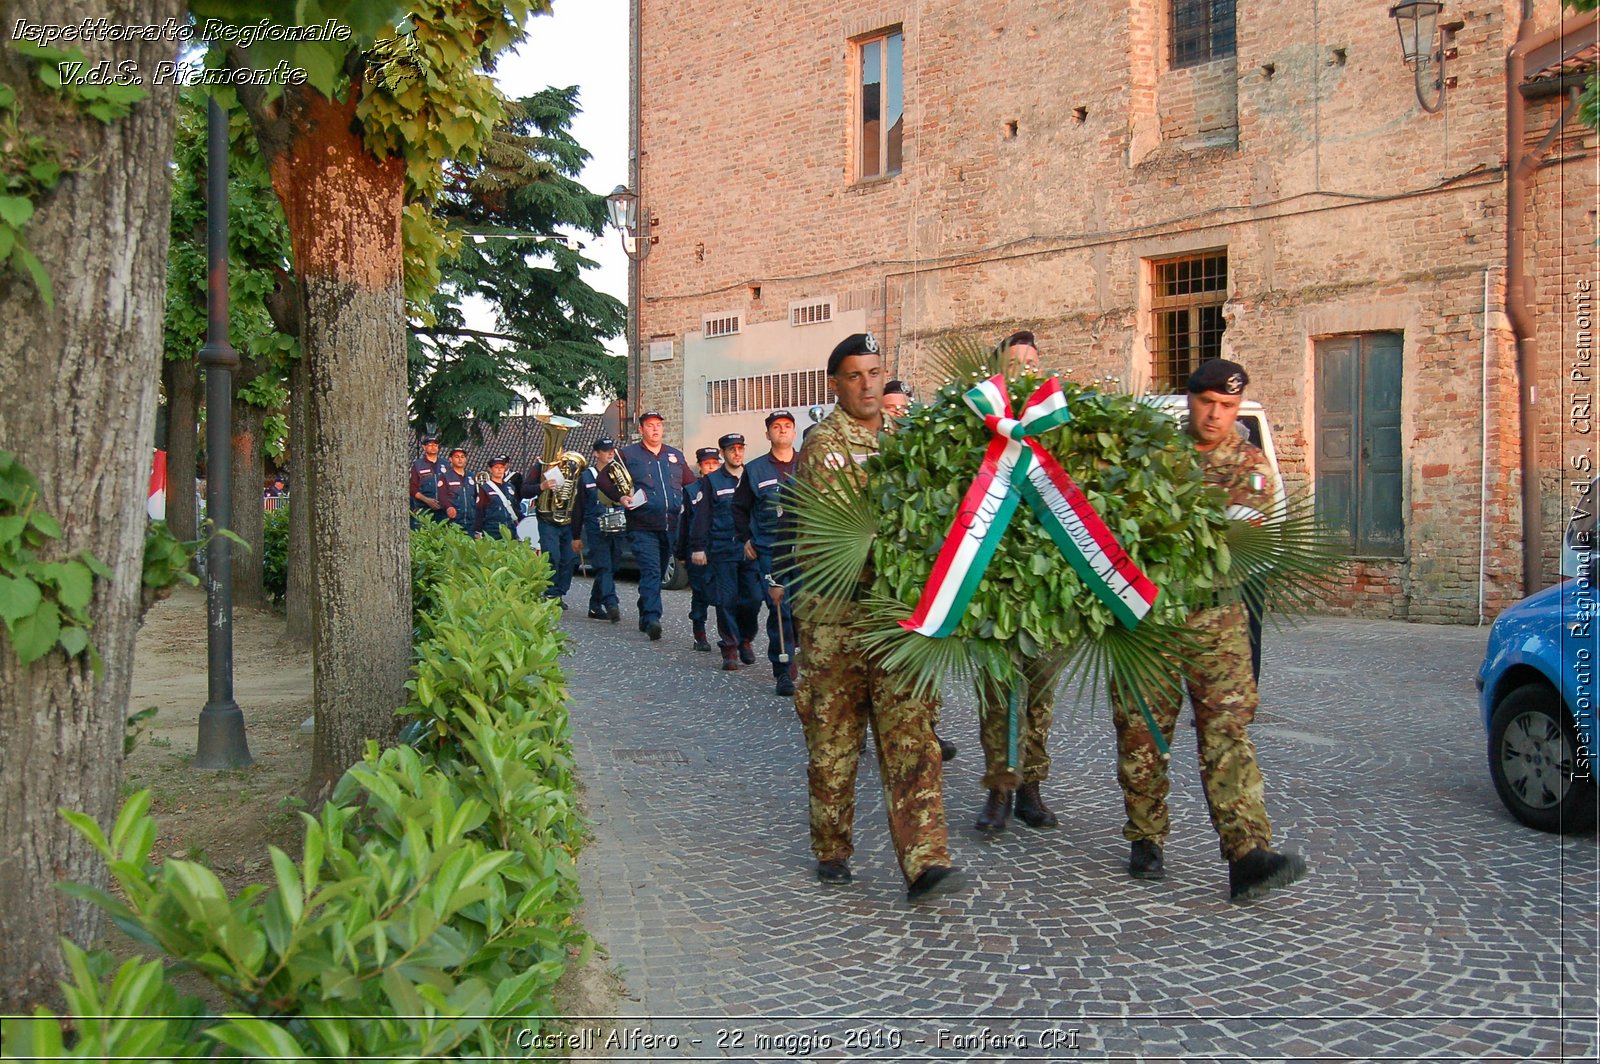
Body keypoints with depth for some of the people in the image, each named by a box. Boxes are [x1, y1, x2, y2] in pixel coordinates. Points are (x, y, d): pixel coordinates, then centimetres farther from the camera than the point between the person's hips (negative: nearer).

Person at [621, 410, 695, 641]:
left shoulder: (676, 456, 17)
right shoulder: (628, 455, 5)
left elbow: (691, 484, 25)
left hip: (671, 527, 5)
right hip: (643, 527, -5)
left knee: (658, 572, 11)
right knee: (651, 571, -17)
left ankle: (645, 617, 23)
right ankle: (652, 618, -25)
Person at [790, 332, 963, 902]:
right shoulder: (825, 444, -5)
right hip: (837, 613, -5)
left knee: (911, 734, -3)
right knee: (834, 737, 6)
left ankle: (924, 861, -4)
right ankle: (832, 850, 22)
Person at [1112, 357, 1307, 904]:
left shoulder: (1250, 464, 8)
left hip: (1213, 612, 0)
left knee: (1227, 725, -9)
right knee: (1141, 727, 5)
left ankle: (1248, 854, -12)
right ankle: (1145, 841, 19)